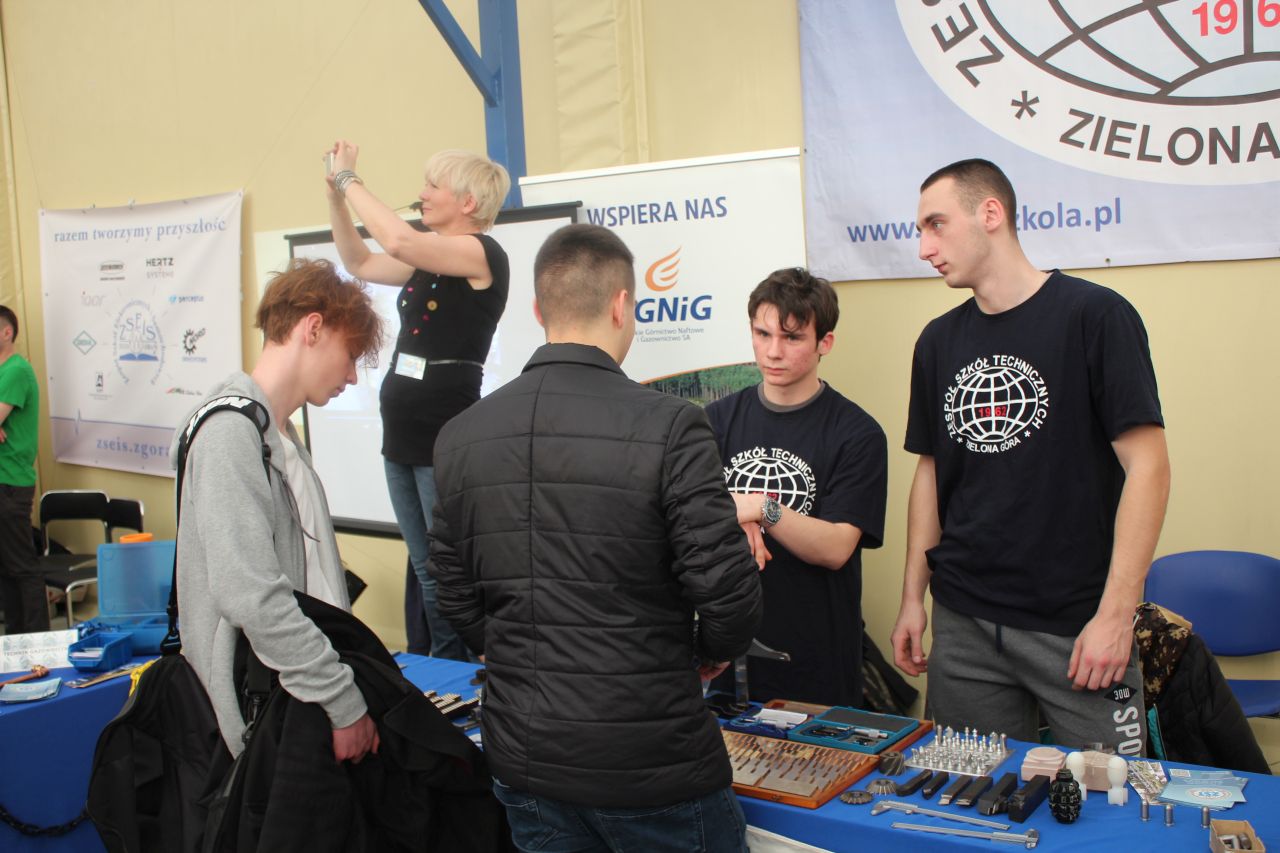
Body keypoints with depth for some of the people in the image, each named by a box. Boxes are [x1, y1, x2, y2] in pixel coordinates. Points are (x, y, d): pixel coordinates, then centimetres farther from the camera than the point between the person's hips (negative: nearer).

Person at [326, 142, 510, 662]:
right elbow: (360, 263, 26)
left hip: (445, 438, -9)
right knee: (426, 572, 16)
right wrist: (336, 195, 14)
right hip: (403, 434, 9)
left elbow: (399, 241, -26)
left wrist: (349, 178, -15)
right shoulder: (429, 261, 16)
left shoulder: (482, 253, -11)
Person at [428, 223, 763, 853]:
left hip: (521, 758, 5)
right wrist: (715, 649, 5)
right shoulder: (668, 426, -17)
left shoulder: (459, 436, 0)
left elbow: (457, 597, 6)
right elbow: (727, 589, -17)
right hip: (651, 764, -5)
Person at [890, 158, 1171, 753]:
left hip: (1077, 624, -4)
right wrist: (913, 597, 9)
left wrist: (1115, 613, -15)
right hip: (962, 625, 5)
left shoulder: (1093, 315, -7)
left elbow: (1146, 465, -10)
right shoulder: (939, 341, 9)